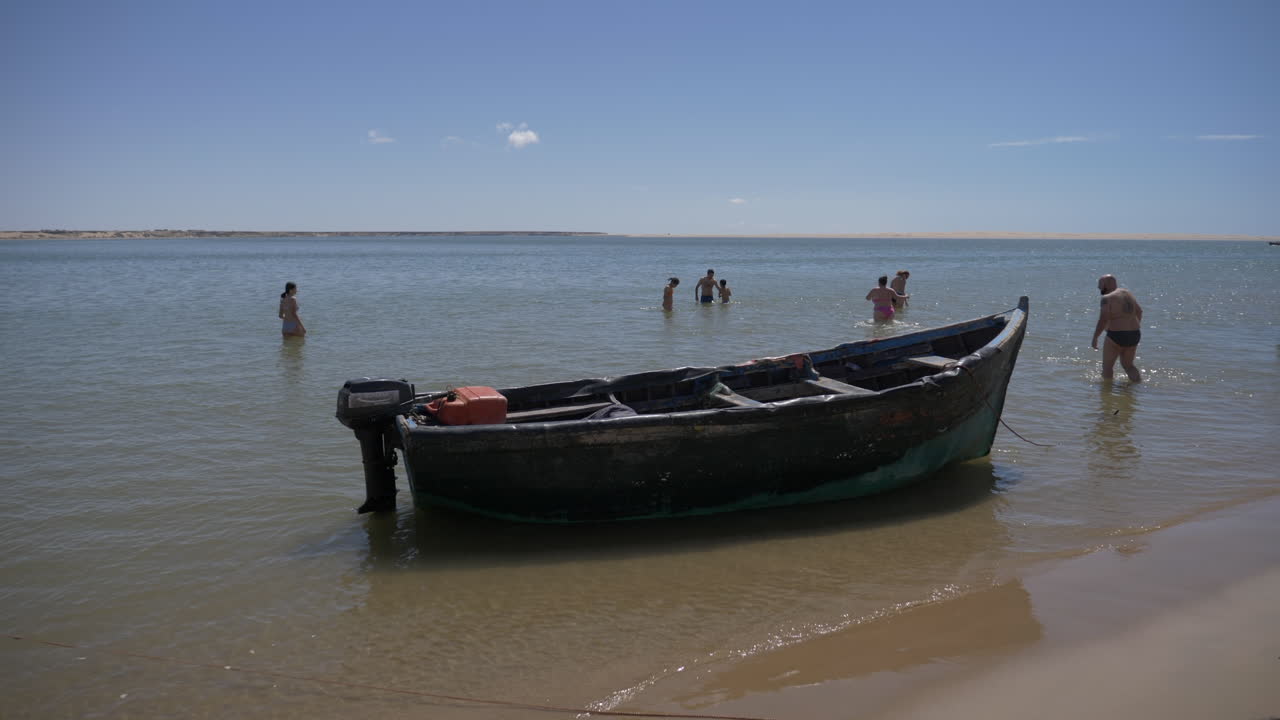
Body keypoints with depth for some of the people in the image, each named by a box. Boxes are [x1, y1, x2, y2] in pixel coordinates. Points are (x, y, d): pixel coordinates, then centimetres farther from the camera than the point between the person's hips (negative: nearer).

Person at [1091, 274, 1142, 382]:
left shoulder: (1108, 298, -14)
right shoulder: (1128, 294, 11)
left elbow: (1103, 320, -20)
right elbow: (1139, 311, 22)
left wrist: (1095, 337, -13)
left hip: (1116, 337, -8)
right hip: (1134, 336, 8)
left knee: (1107, 366, 8)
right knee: (1128, 365, 21)